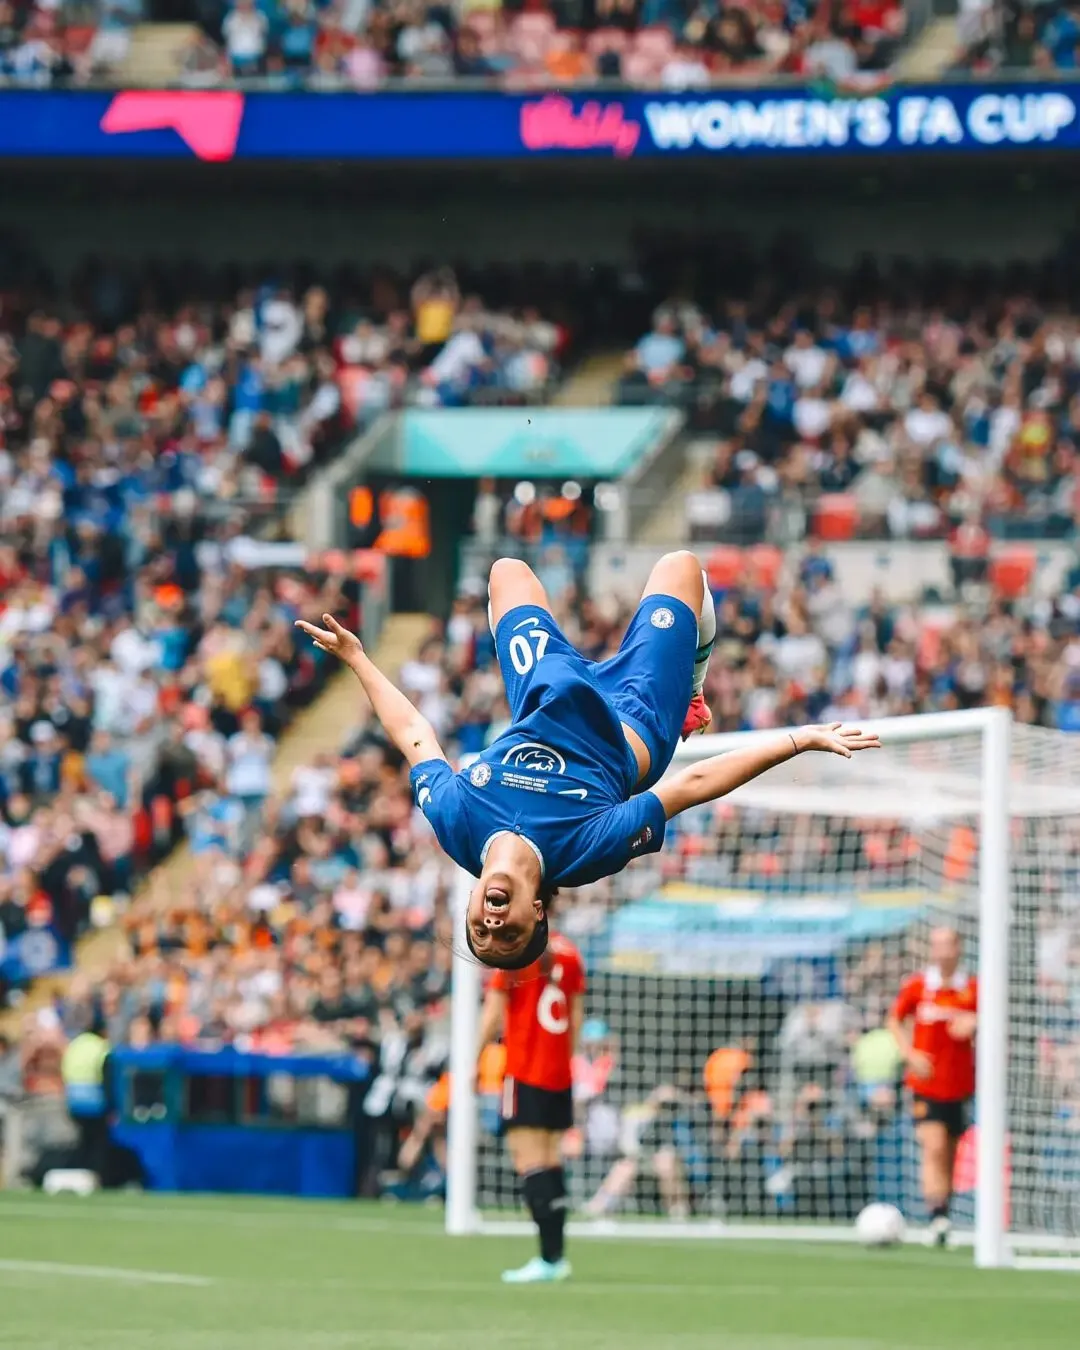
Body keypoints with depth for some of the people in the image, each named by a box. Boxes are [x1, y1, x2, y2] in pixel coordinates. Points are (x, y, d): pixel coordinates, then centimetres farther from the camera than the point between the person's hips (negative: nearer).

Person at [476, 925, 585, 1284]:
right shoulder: (569, 952, 7)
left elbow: (492, 1014, -6)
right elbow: (576, 1017, 12)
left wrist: (475, 1061, 2)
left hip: (525, 1075, -6)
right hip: (560, 1077, 6)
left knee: (529, 1162, -9)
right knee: (552, 1163, 11)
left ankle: (548, 1258, -16)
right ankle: (557, 1255, 11)